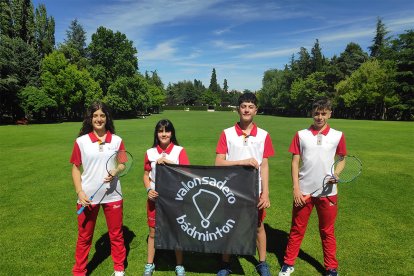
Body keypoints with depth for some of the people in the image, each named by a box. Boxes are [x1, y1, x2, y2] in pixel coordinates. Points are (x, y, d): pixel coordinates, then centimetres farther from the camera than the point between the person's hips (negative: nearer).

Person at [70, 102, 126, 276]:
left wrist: (114, 172, -16)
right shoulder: (81, 141, -4)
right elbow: (75, 168, 0)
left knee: (116, 234, 13)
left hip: (112, 195, 1)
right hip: (87, 196, 0)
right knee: (84, 236, 14)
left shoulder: (117, 140, -2)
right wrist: (79, 192, -10)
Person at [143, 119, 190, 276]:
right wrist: (149, 190, -9)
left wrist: (169, 162, -25)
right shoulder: (150, 152, 0)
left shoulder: (179, 151, -7)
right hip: (155, 198, 2)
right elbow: (146, 175, 8)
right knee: (153, 232, 15)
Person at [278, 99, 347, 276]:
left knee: (327, 231, 14)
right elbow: (295, 162, 0)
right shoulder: (301, 135, 0)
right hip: (303, 191, 0)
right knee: (297, 229, 11)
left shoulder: (338, 136, 1)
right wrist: (296, 188, -6)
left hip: (327, 191, 1)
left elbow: (341, 160, 11)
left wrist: (336, 174, -11)